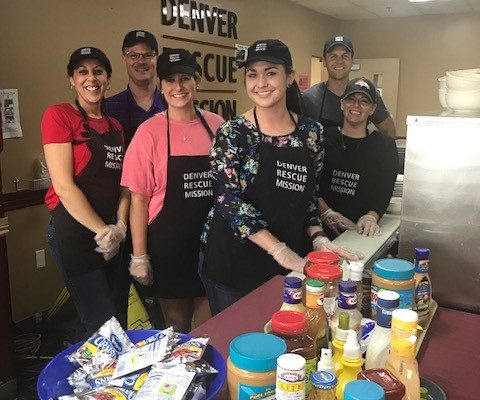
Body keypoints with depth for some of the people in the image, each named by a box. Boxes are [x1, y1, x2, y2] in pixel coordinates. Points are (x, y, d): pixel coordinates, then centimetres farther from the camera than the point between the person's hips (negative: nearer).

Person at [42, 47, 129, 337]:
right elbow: (63, 186, -13)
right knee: (105, 324, -5)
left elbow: (123, 184, 11)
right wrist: (102, 231, -14)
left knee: (95, 322, 15)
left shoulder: (115, 126, 13)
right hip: (75, 231, -6)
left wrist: (120, 227, -5)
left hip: (112, 235, 7)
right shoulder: (59, 115, -7)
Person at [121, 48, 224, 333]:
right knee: (177, 325, 13)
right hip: (168, 242, -2)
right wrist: (139, 257, -6)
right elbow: (139, 198, -6)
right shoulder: (150, 132, -7)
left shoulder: (217, 126, 2)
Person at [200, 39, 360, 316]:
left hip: (291, 262, 3)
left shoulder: (312, 133, 1)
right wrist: (279, 249, -23)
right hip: (233, 262, -3)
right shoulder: (232, 133, -10)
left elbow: (310, 194, 9)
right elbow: (228, 199, -17)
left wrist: (317, 237, -7)